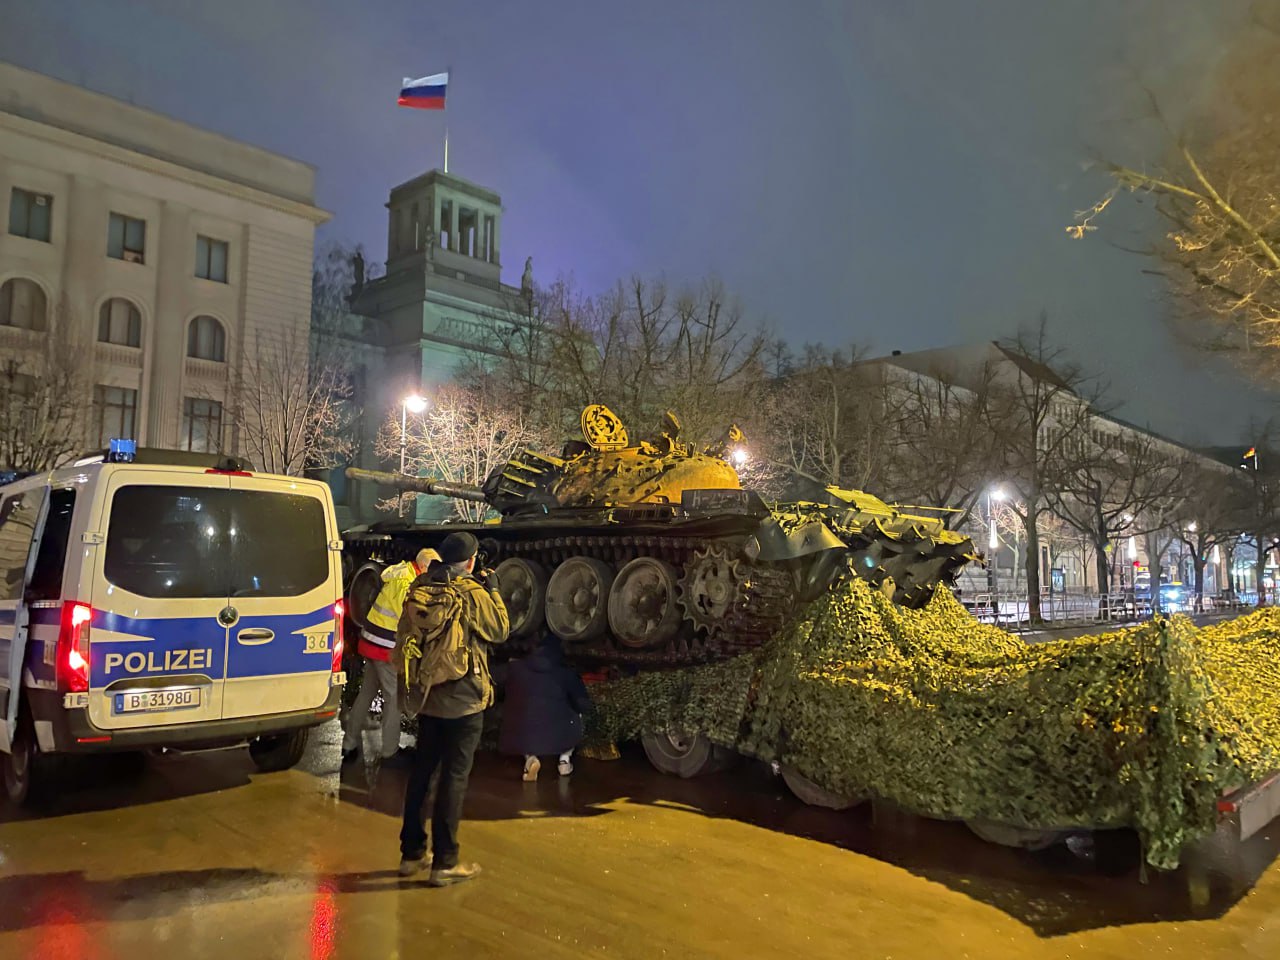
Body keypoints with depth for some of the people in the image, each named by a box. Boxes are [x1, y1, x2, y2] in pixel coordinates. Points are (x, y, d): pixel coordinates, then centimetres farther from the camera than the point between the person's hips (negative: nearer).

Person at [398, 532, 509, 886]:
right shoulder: (472, 593, -15)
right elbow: (500, 630, -5)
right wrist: (493, 588, 3)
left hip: (428, 696, 6)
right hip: (464, 699, -6)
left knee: (422, 771, 16)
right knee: (454, 777, 1)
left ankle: (412, 853, 26)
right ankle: (444, 863, 6)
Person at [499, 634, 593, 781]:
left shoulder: (515, 667, 6)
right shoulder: (567, 672, 3)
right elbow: (584, 705, 8)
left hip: (520, 739, 0)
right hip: (557, 738, 0)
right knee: (577, 712, 28)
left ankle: (530, 758, 10)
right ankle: (565, 759, 22)